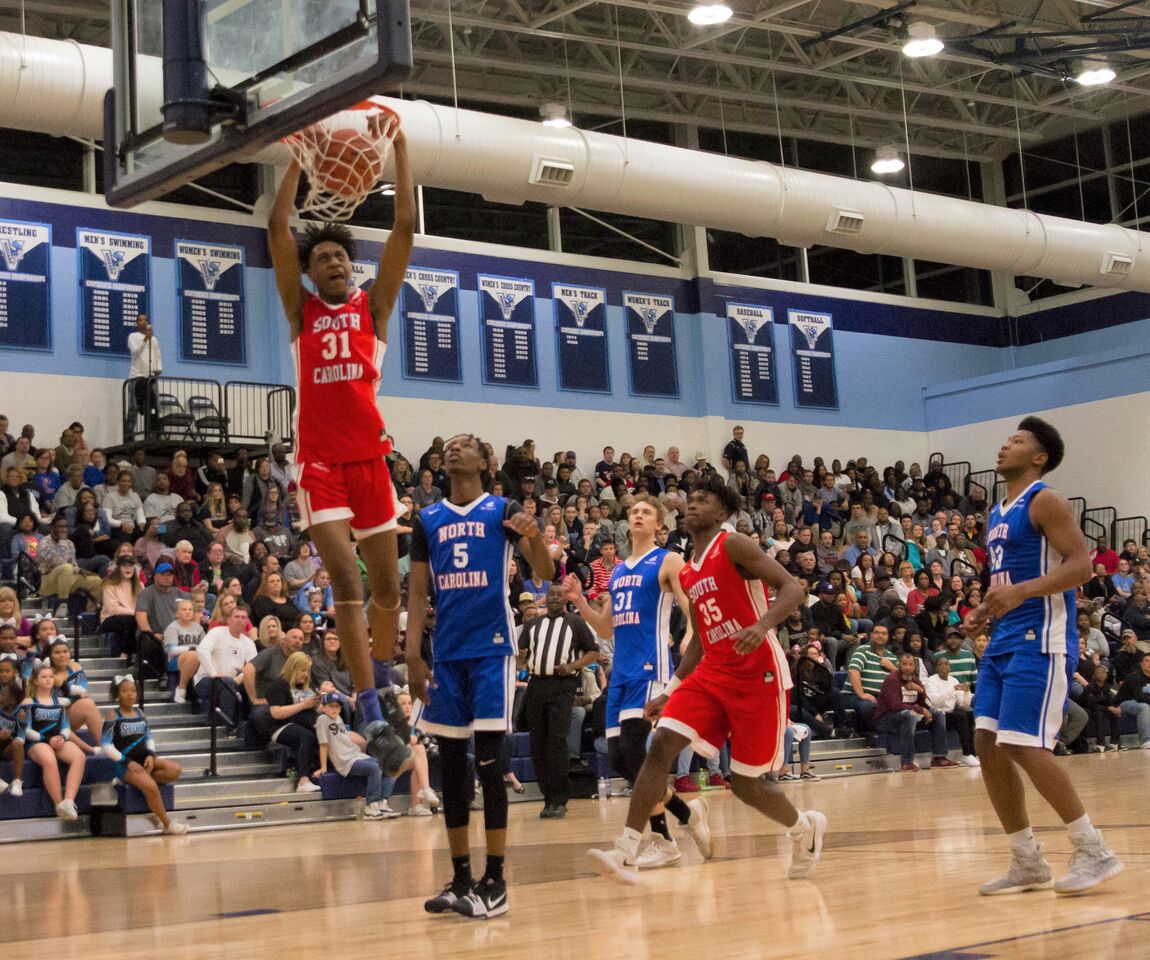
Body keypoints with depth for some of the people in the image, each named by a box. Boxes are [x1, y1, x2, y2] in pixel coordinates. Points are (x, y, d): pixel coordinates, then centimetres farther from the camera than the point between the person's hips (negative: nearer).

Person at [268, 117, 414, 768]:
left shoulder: (373, 306, 11)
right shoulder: (301, 308, 9)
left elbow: (405, 229, 3)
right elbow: (278, 226, 2)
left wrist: (400, 150, 2)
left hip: (370, 458, 2)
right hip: (319, 463, -2)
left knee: (387, 586, 9)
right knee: (347, 582, -13)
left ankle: (382, 687, 30)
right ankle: (373, 717, -15)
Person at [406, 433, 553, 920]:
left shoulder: (503, 510, 1)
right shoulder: (427, 519, 11)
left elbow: (544, 570, -8)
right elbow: (417, 592, 10)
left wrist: (535, 535, -29)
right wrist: (413, 655, 0)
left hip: (492, 648, -4)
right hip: (446, 653, 4)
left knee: (489, 763, -6)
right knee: (450, 765, 6)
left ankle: (495, 881, 0)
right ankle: (461, 879, 14)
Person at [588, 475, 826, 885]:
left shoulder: (733, 545, -7)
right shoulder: (688, 574, 15)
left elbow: (792, 588, -16)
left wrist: (763, 625, -34)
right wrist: (670, 691, 19)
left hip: (758, 675, -6)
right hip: (711, 674, 7)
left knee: (745, 783, 0)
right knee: (661, 744, -13)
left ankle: (805, 827, 31)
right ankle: (626, 854, -17)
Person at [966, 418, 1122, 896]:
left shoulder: (1045, 501, -7)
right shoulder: (997, 513, 19)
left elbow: (1081, 564, -17)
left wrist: (1021, 591, -28)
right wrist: (985, 612, 11)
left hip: (1040, 640, -9)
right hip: (1003, 642, 9)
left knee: (1025, 746, -15)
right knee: (988, 746, 3)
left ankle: (1095, 852, -4)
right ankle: (1028, 863, 11)